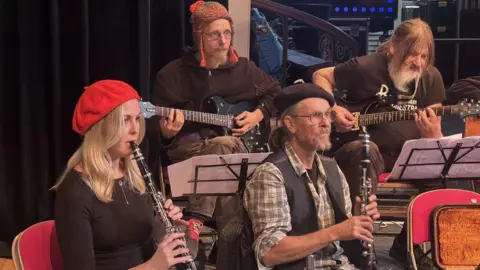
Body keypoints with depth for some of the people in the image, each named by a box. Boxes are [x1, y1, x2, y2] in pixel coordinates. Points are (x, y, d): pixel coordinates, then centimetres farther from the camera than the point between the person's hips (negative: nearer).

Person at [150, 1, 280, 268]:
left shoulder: (245, 68, 8)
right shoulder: (173, 74, 0)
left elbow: (276, 92, 22)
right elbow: (156, 126, 2)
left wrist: (259, 115, 6)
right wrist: (166, 133, -20)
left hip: (239, 147, 4)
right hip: (188, 148, -4)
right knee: (224, 145, -32)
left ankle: (197, 217, -21)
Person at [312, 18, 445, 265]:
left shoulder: (431, 77, 2)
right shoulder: (365, 67, -9)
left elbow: (435, 136, 1)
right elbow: (321, 76, 6)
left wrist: (432, 134, -25)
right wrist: (333, 109, -11)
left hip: (407, 155, 4)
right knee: (364, 151, -40)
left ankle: (407, 245, -4)